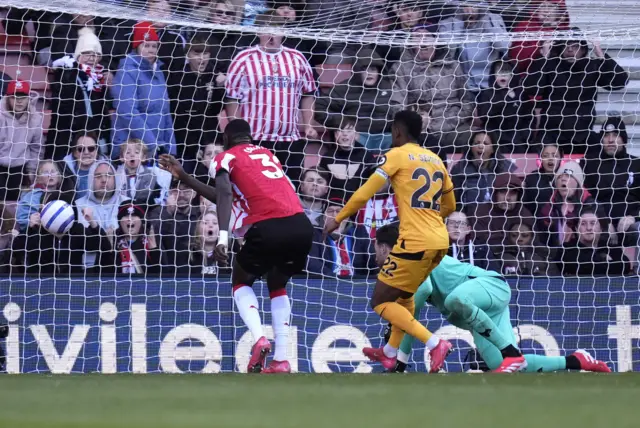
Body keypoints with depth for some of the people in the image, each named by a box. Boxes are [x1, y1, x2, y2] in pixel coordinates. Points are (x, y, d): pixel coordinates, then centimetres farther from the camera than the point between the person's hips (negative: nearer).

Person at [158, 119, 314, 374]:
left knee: (241, 282, 22)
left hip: (268, 228, -5)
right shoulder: (267, 154, 31)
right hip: (301, 225, 5)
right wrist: (183, 176, 41)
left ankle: (259, 339, -4)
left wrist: (223, 237, -21)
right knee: (277, 287, 28)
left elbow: (225, 194, -11)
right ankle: (281, 361, 13)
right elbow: (225, 197, 36)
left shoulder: (226, 157, 11)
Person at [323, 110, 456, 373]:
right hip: (440, 241, 8)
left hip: (416, 242, -8)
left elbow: (365, 192, -5)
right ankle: (391, 353, 33)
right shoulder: (436, 160, 17)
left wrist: (338, 219, 6)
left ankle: (434, 343, -13)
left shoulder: (397, 155, -2)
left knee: (380, 302, 2)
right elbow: (450, 206, 26)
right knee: (404, 293, 29)